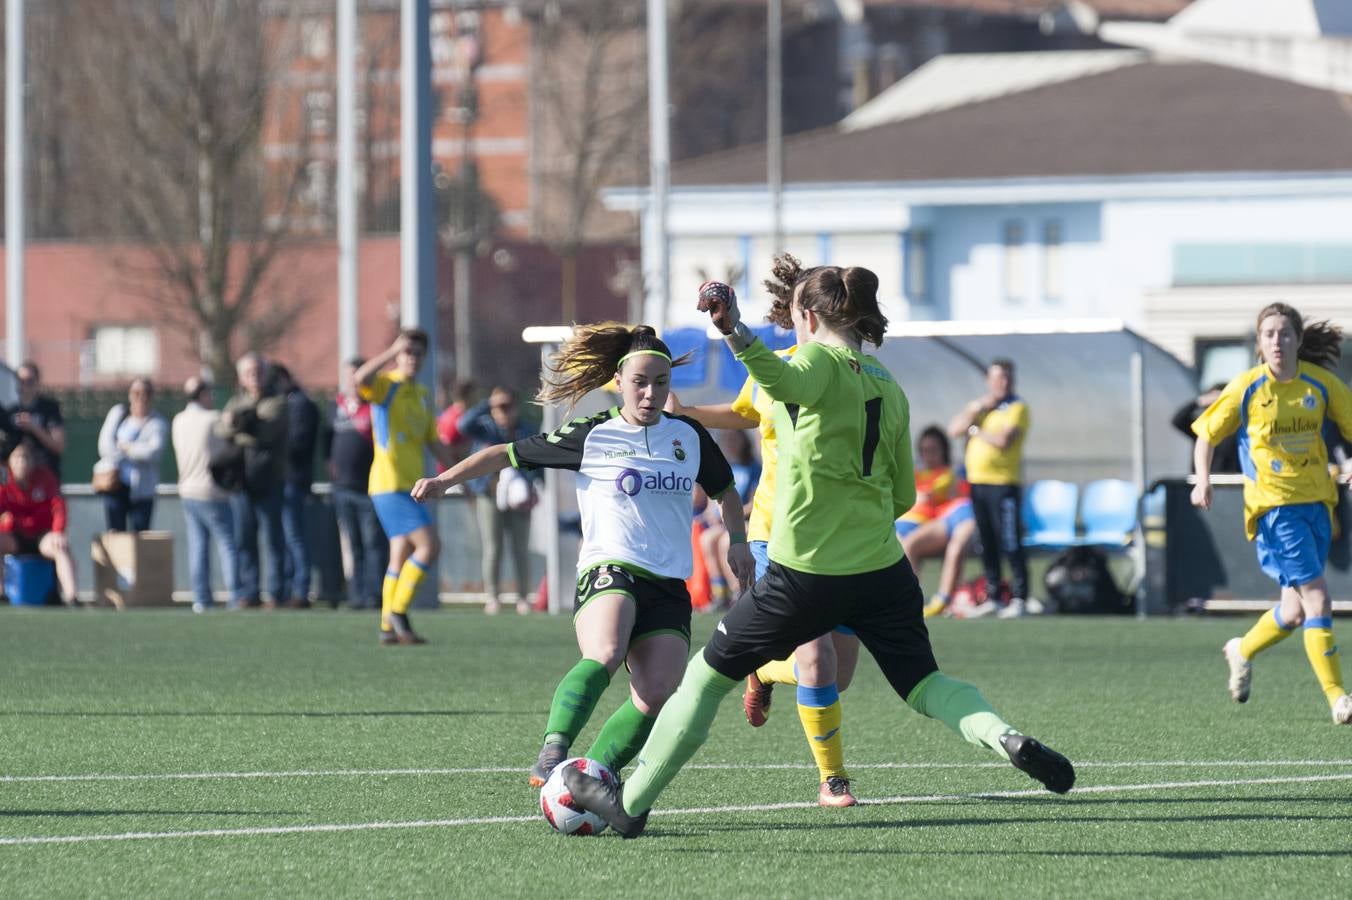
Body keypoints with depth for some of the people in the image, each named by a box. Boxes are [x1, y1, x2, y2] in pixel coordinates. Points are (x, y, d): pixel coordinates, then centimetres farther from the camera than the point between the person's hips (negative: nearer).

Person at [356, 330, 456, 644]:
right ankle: (397, 612, -9)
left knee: (402, 558, 8)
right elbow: (360, 380, -28)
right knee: (429, 545, -17)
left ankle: (389, 627, 11)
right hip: (389, 484, -8)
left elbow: (434, 443, 25)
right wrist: (392, 352, -26)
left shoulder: (422, 395, 18)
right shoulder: (385, 385, -4)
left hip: (410, 486, 8)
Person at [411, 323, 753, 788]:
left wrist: (738, 540, 22)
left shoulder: (688, 435, 13)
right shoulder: (593, 436, 3)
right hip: (609, 571, -4)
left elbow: (724, 488, 33)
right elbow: (509, 453, 8)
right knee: (604, 655, -35)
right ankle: (552, 756, -43)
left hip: (669, 587, 4)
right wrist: (446, 479, 0)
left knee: (656, 698, -15)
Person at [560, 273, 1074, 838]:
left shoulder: (821, 362, -7)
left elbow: (785, 381, -34)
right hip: (881, 569, 5)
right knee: (926, 687, 9)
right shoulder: (889, 387, 12)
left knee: (707, 675, 8)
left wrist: (734, 331, -49)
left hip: (806, 573, -5)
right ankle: (1005, 738, -22)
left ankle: (630, 803, 13)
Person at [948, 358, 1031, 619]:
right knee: (986, 544, 10)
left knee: (1010, 543, -9)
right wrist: (975, 410, -6)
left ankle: (1019, 598, -7)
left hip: (1003, 482, -7)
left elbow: (1003, 440, -18)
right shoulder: (979, 404, 18)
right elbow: (954, 429, 7)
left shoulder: (1017, 407, -5)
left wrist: (975, 430, -3)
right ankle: (991, 597, 15)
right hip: (977, 481, 7)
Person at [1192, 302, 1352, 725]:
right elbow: (1206, 434, 4)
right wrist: (1203, 481, -10)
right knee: (1317, 598, -17)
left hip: (1316, 501, 4)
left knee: (1296, 610, 12)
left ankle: (1243, 651, 41)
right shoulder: (1246, 388, -6)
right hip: (1272, 504, -4)